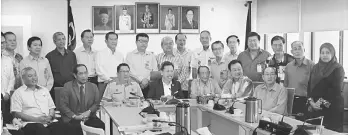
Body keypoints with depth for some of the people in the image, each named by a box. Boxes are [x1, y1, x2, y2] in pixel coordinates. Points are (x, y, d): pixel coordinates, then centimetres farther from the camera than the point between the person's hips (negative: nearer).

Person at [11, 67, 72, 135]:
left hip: (49, 122, 4)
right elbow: (17, 114, -1)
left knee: (65, 129, -27)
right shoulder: (18, 93, 9)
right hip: (31, 123, -4)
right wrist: (37, 119, -11)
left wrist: (50, 117, -1)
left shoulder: (44, 90, 25)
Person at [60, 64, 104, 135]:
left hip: (89, 117, 3)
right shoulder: (67, 86, 2)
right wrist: (74, 116, -14)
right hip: (72, 119, -3)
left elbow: (96, 104, 13)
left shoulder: (93, 87, 11)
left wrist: (89, 112, -7)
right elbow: (63, 105, -2)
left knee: (102, 126, -25)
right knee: (78, 129, -36)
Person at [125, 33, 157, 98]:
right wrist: (141, 80, -12)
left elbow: (155, 71, 8)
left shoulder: (151, 55, 16)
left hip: (148, 85, 2)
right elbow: (130, 71, -2)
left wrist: (147, 79, -7)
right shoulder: (130, 55, 9)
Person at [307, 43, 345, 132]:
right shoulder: (315, 68, 13)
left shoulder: (338, 69, -3)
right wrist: (311, 101, -5)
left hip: (332, 108, -5)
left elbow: (336, 90, -12)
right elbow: (310, 86, 10)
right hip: (316, 108, 5)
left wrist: (323, 102, -15)